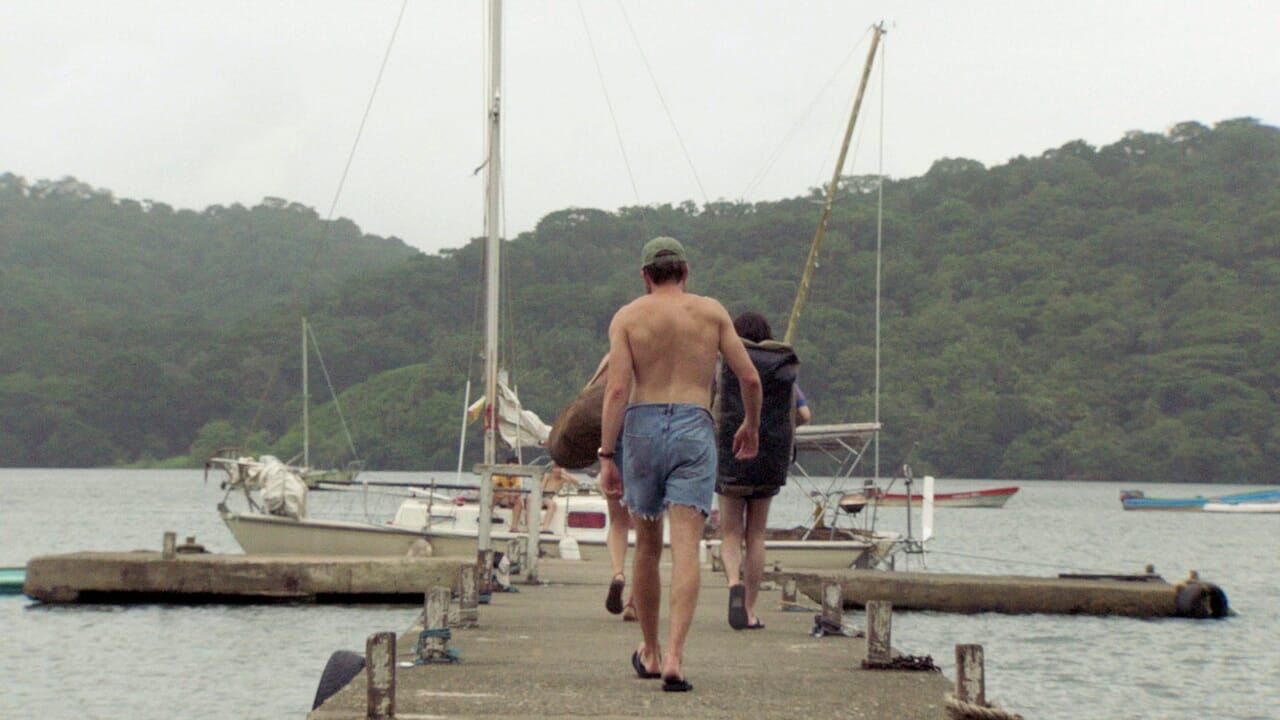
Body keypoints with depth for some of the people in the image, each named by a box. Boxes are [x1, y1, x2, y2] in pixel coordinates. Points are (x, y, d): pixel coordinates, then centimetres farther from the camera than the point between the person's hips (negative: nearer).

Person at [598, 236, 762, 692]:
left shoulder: (627, 317, 4)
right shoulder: (711, 312, 8)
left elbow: (617, 389, -7)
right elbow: (750, 378, 6)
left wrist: (606, 456, -7)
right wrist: (751, 426, 23)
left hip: (643, 426, 1)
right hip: (694, 428, -1)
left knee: (647, 547, 16)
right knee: (685, 548, -8)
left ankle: (650, 654, 29)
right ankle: (674, 656, -23)